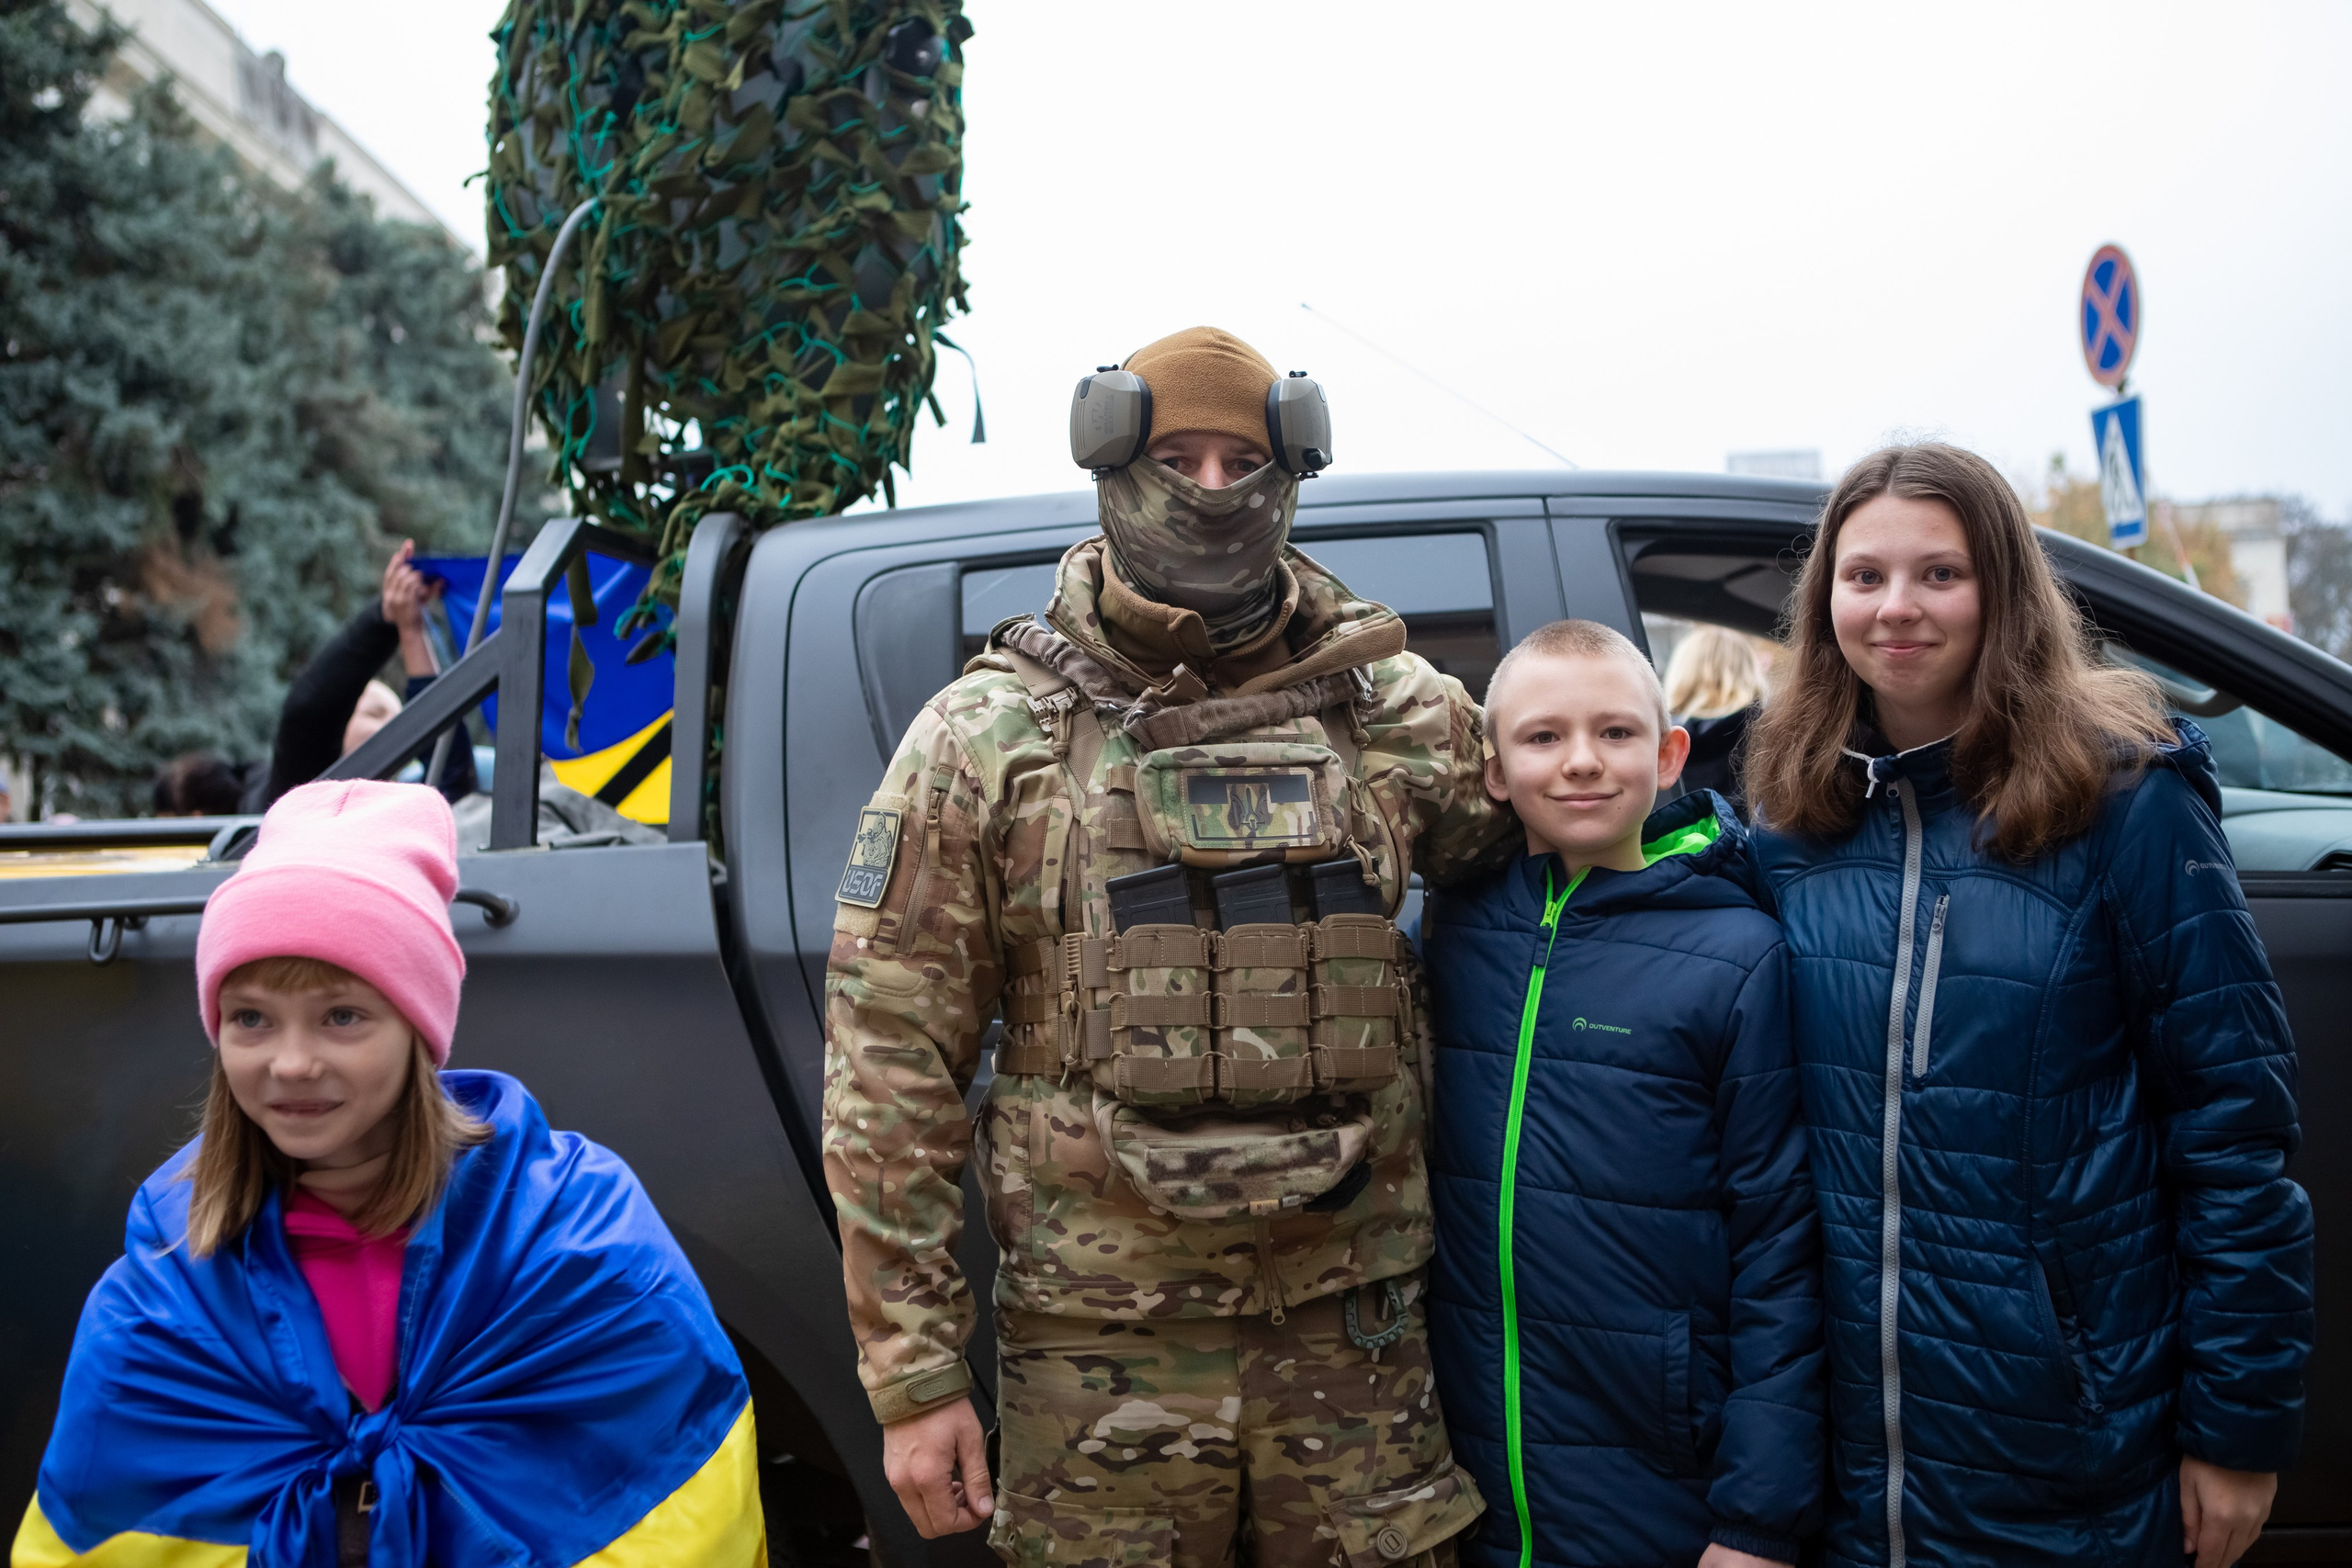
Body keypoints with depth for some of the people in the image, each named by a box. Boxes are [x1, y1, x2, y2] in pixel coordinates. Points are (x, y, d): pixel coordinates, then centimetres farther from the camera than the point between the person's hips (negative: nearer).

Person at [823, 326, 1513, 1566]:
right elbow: (889, 1065, -3)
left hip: (1353, 1330, 2)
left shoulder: (1398, 714, 4)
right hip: (1102, 1345, -2)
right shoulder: (988, 738, -2)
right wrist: (913, 1375, -5)